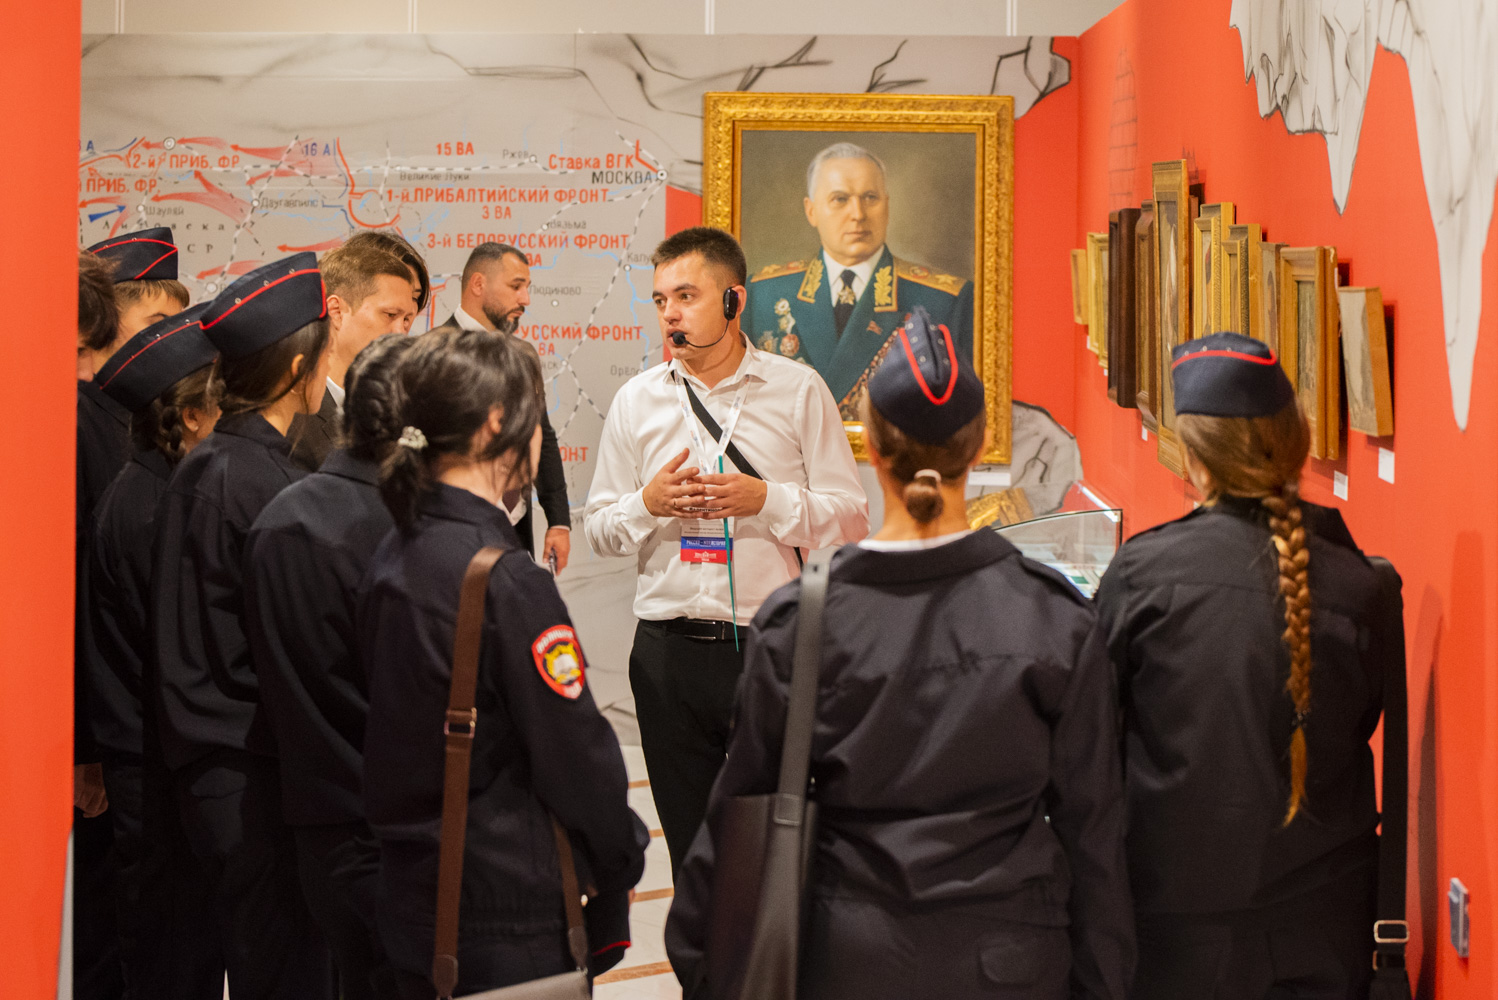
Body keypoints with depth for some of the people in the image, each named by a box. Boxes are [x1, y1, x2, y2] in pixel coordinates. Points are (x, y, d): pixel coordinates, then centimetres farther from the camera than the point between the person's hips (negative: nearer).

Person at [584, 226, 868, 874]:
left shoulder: (797, 390, 1)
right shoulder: (637, 401, 8)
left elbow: (850, 519, 0)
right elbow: (598, 529, 12)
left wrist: (765, 500, -15)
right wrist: (649, 503, -8)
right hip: (670, 649, 3)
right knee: (691, 847, 11)